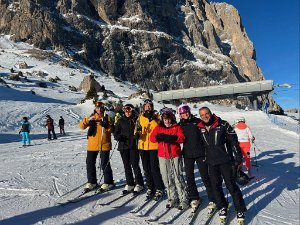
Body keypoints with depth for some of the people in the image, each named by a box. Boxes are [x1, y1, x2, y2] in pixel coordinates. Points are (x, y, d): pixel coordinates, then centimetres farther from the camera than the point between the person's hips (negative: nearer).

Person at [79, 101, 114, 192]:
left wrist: (106, 126, -21)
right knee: (90, 163, 9)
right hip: (92, 145, 3)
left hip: (104, 145, -3)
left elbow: (112, 129, -2)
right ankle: (92, 182, 25)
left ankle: (108, 182, 13)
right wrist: (88, 119, -16)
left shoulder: (107, 117, 5)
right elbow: (82, 126, 0)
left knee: (105, 164, -1)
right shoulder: (91, 117, 9)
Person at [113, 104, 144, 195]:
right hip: (123, 146, 3)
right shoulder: (121, 120, 7)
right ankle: (129, 184, 23)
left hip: (133, 146, -3)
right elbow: (116, 132, 7)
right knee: (127, 166, 11)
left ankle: (139, 184, 11)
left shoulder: (136, 119, 1)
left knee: (135, 165, -3)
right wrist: (118, 136, -12)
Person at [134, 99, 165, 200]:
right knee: (146, 168, 12)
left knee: (154, 168, -5)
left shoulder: (156, 116, 1)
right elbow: (137, 128, 15)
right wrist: (137, 134, -6)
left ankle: (159, 189, 9)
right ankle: (150, 188, 27)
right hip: (143, 146, 4)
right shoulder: (140, 117, 10)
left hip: (154, 146, -4)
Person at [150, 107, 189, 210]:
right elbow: (152, 138, -1)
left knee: (178, 178, -4)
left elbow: (182, 138, -10)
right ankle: (172, 198, 24)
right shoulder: (159, 128, 10)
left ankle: (183, 199, 7)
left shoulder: (177, 127, 4)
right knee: (167, 178, 9)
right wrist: (158, 137, -22)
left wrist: (172, 138, -28)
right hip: (163, 156, 3)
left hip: (175, 156, -3)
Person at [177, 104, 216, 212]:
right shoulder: (180, 125, 4)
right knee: (189, 177, 9)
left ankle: (212, 200, 14)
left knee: (205, 177, 1)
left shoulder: (197, 122, -2)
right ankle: (194, 198, 27)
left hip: (200, 153, -2)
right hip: (188, 154, 3)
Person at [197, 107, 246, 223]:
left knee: (231, 185, 2)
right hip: (211, 162, 4)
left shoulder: (222, 124, -9)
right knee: (216, 186, 11)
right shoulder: (200, 128, 2)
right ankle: (222, 207, 31)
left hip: (226, 160, -4)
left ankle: (240, 210, 19)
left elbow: (233, 140, -7)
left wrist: (238, 156, -8)